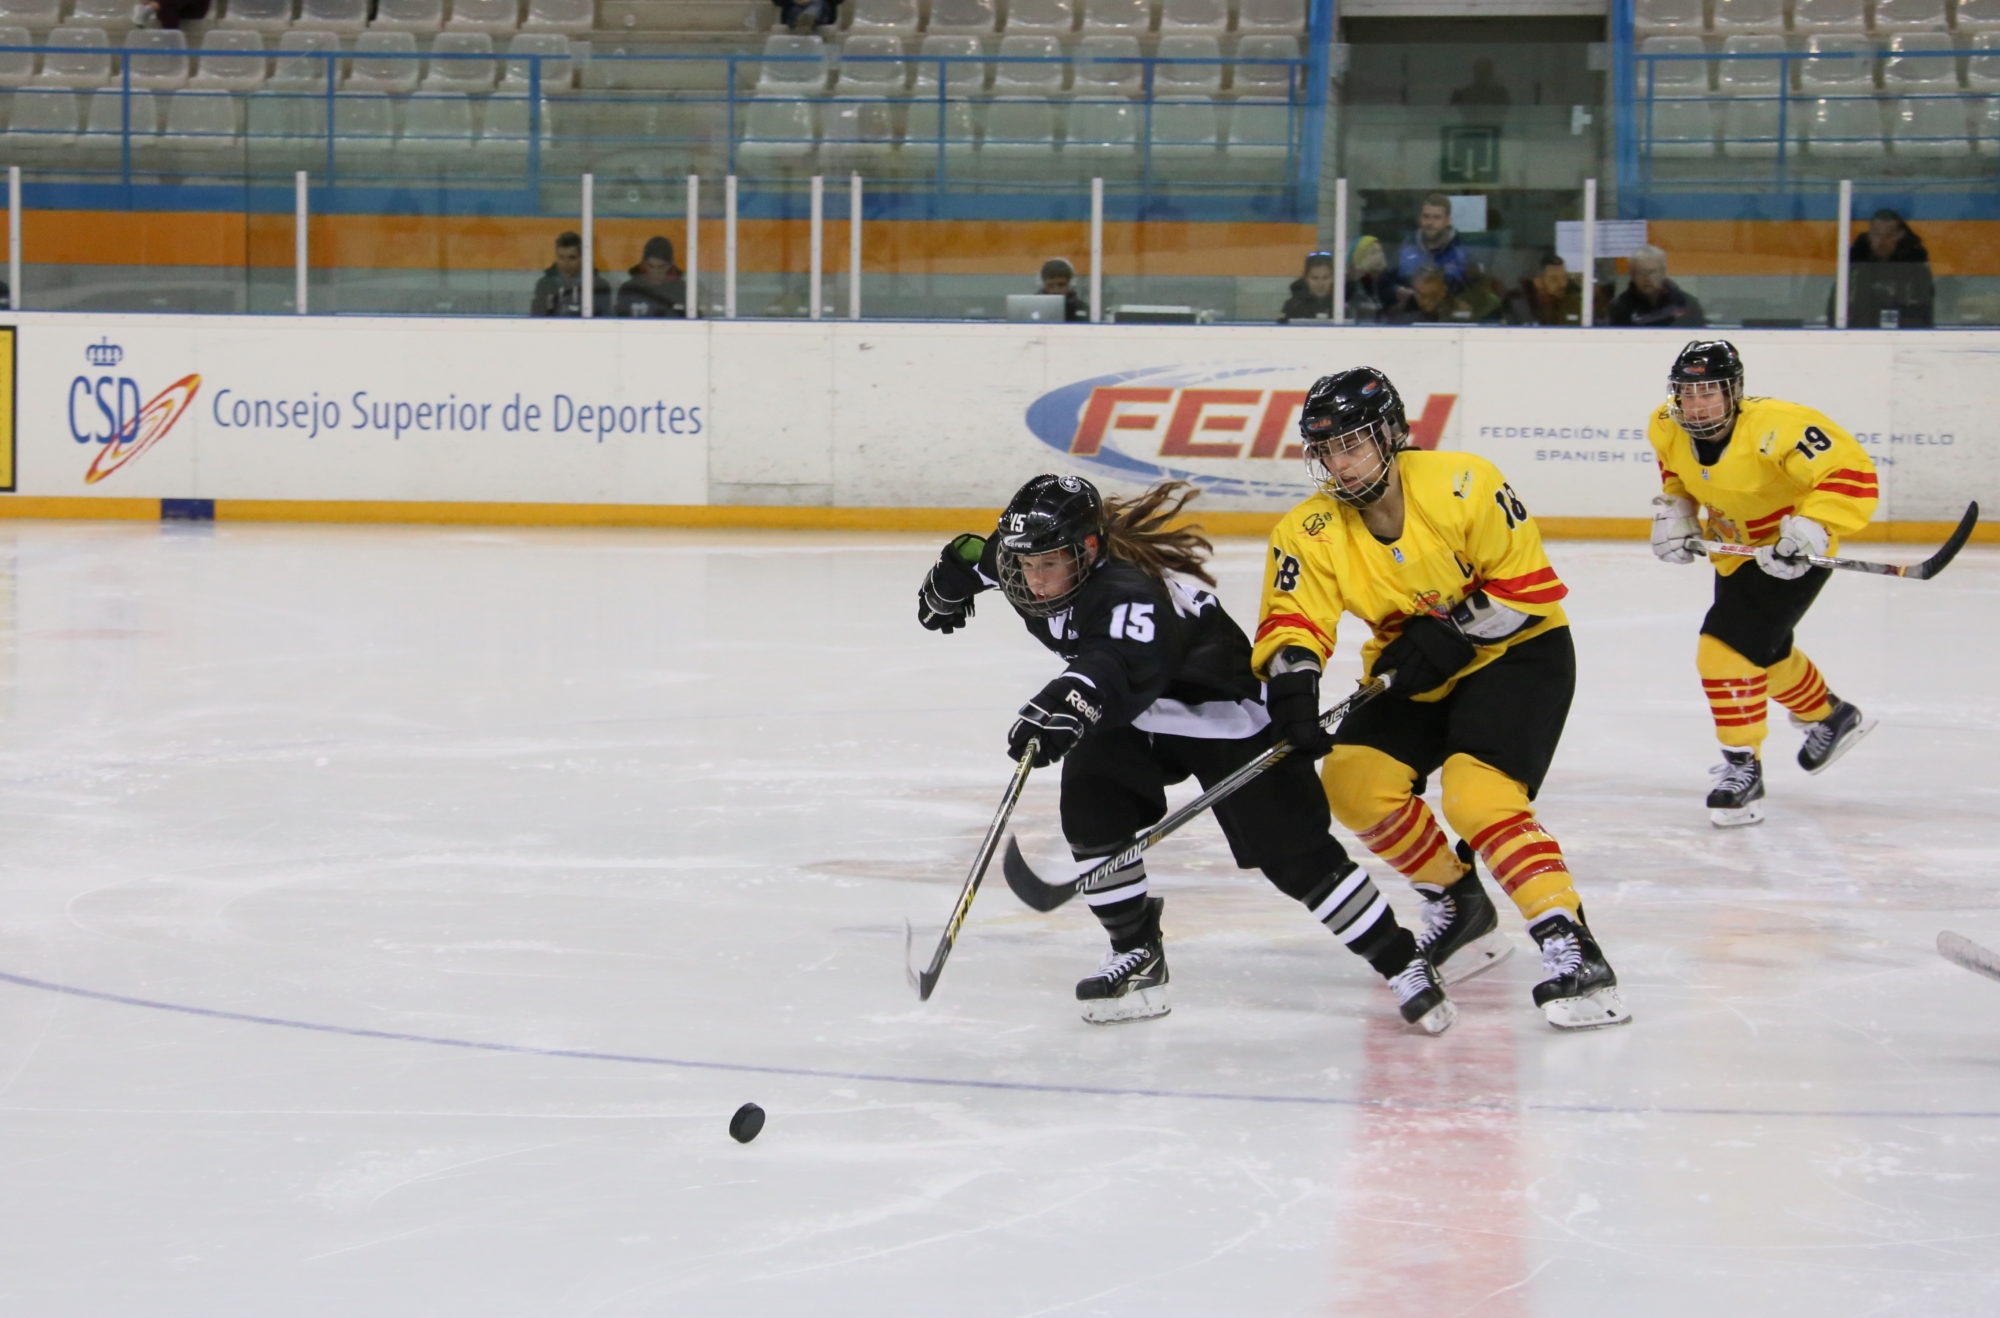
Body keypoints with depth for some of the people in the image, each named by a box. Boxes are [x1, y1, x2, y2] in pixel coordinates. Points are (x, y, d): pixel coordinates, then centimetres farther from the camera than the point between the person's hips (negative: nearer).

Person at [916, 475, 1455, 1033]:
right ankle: (1138, 956, 0)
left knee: (1296, 855, -9)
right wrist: (953, 575, 26)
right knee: (1089, 808, -15)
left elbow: (1126, 666, -60)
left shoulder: (1129, 590, -39)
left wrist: (1066, 703, -76)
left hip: (1226, 715, -8)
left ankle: (1403, 964, 3)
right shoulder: (1041, 558, -13)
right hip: (1134, 720, 8)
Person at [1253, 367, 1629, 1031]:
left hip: (1516, 653, -6)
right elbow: (1293, 624, -16)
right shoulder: (1313, 532, -9)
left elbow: (1530, 587, -18)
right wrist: (1293, 686, -36)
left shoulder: (1463, 486, -22)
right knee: (1353, 778, -13)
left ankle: (1573, 950, -28)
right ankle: (1460, 908, 8)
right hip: (1414, 677, 6)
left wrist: (1450, 635, -25)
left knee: (1476, 790, -27)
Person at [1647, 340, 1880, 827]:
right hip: (1736, 548, 8)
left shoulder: (1775, 428, -35)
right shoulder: (1668, 429, -13)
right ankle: (1831, 717, 53)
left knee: (1729, 647, -20)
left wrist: (1809, 530, -46)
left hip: (1790, 553, -8)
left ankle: (1742, 768, -9)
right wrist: (1674, 509, -5)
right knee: (1764, 651, 26)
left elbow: (1852, 473, -37)